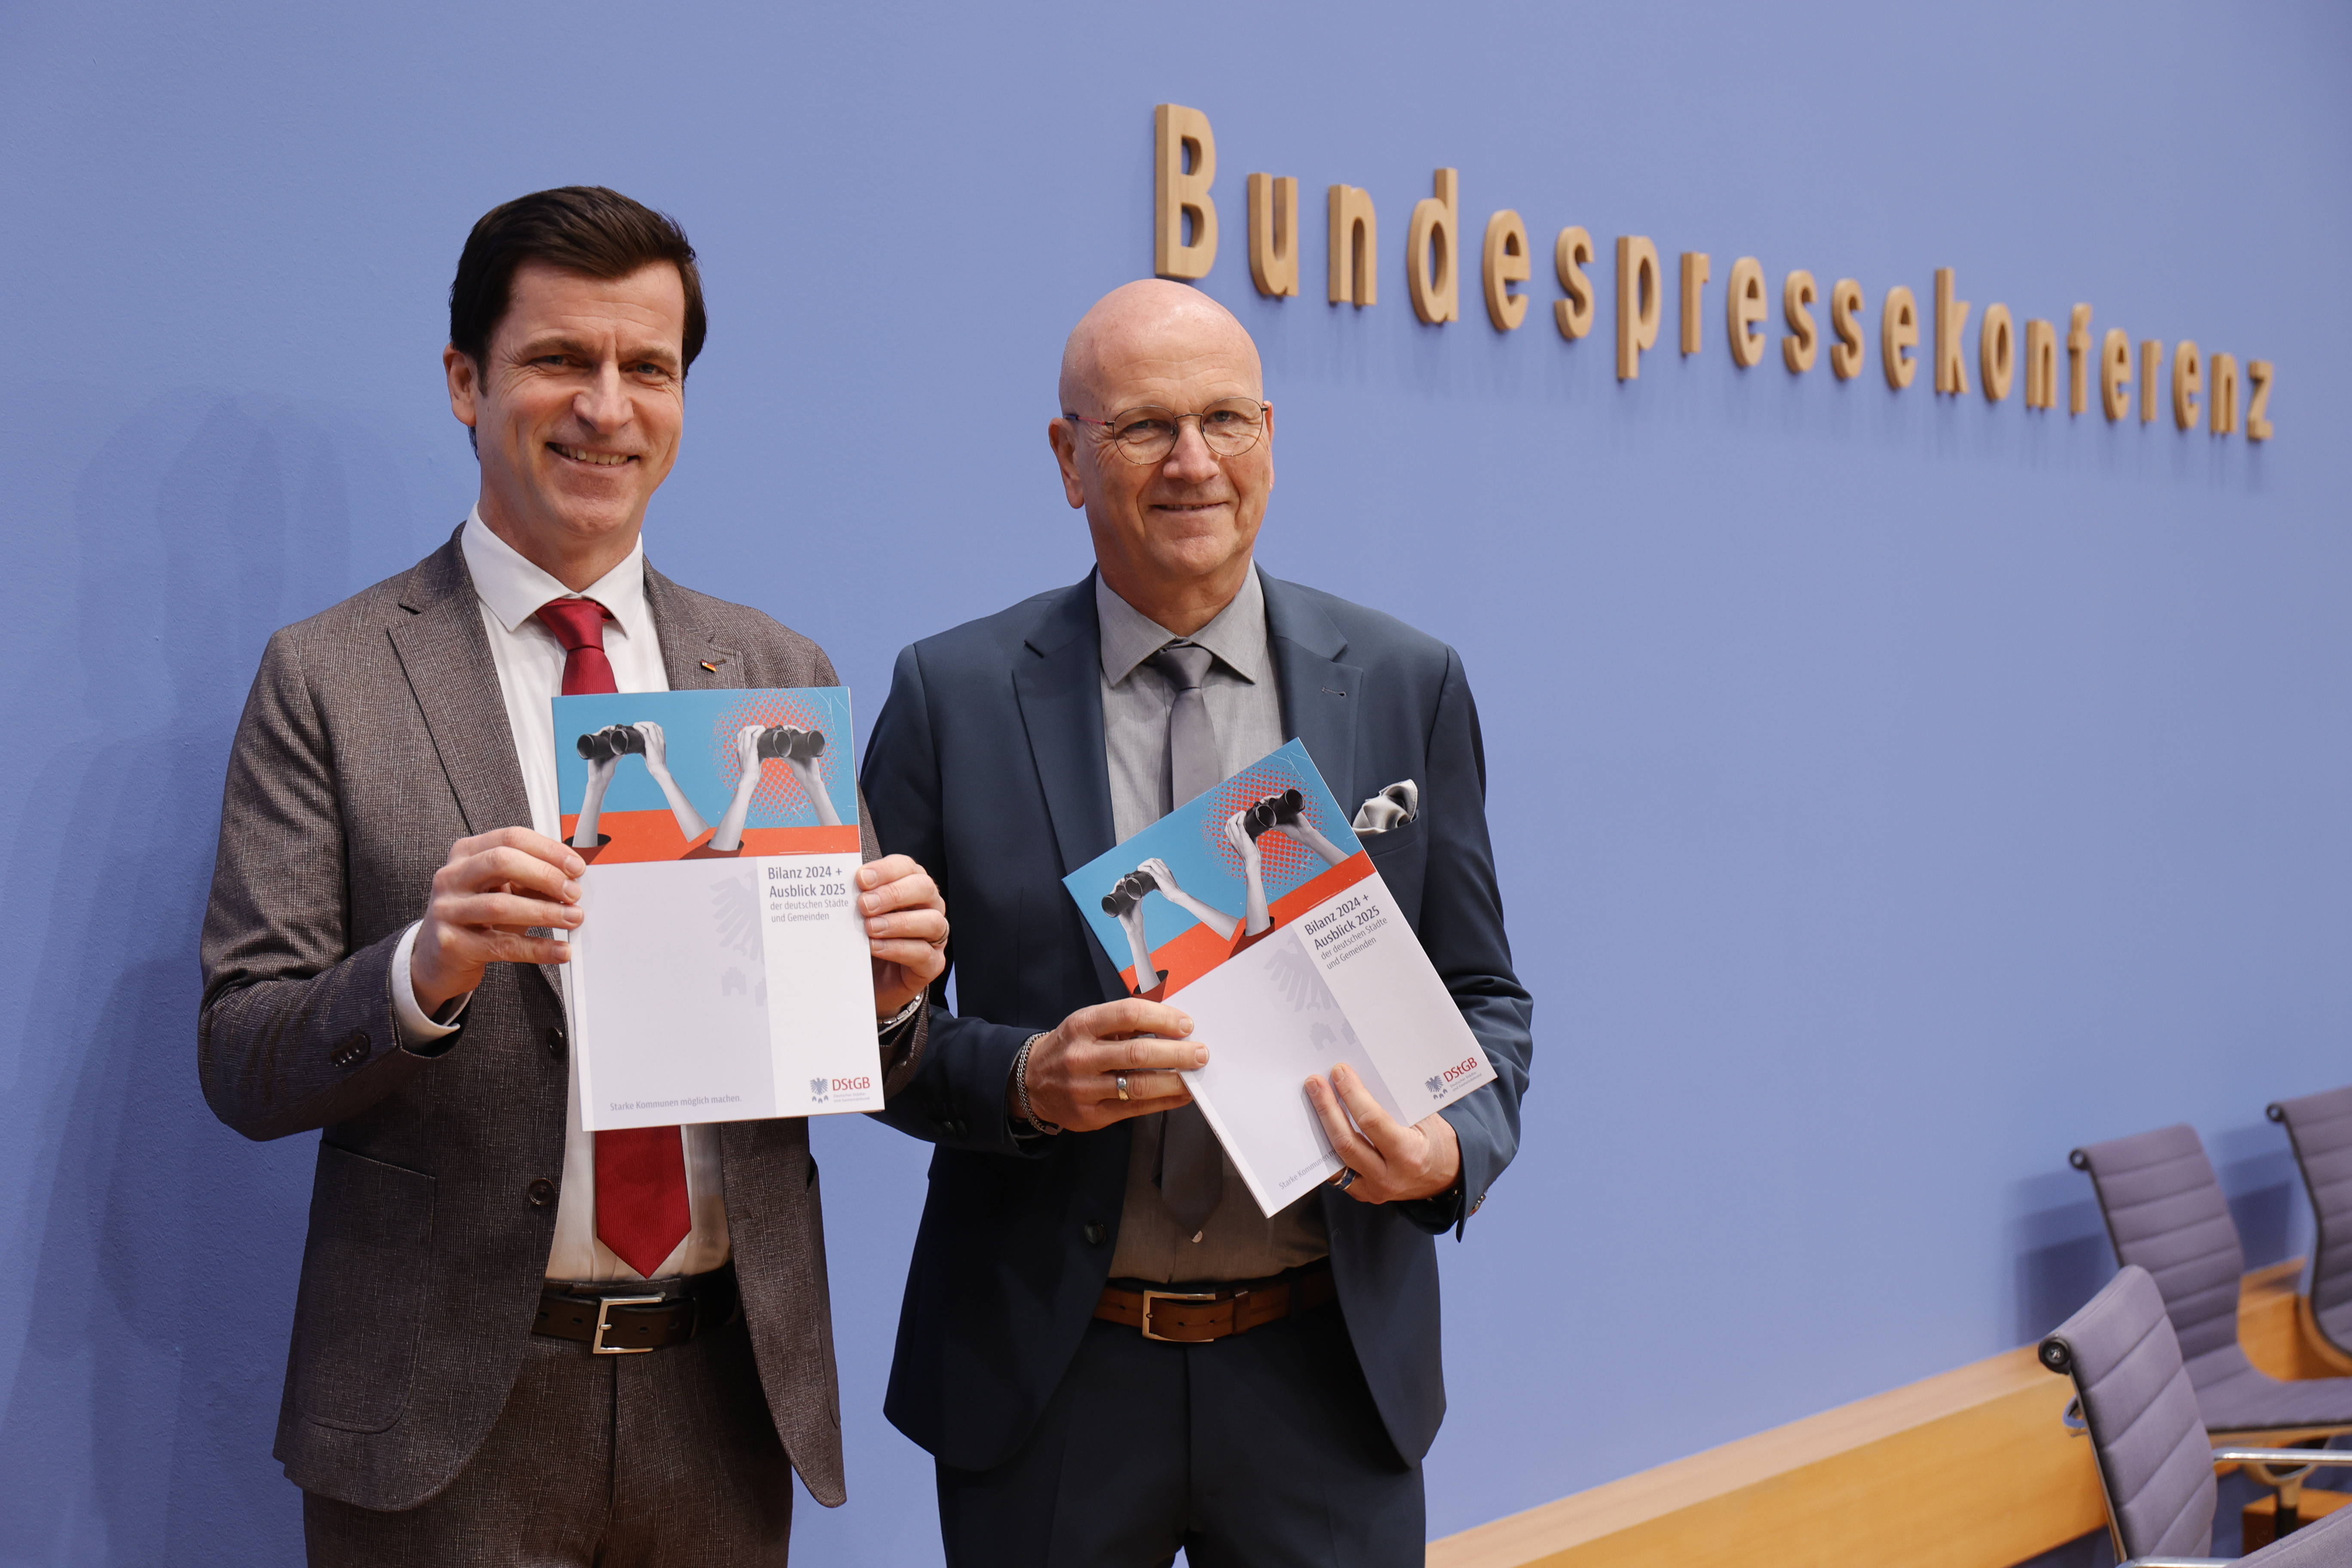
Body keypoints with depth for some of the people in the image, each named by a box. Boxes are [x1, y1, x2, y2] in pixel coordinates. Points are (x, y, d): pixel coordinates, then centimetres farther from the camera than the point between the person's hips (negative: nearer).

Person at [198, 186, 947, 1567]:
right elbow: (242, 1064, -7)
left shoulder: (780, 675, 7)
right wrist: (423, 971, -25)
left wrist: (887, 987, -14)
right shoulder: (327, 679, -3)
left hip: (725, 1396, 3)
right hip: (448, 1403, -3)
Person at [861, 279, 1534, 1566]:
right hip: (1049, 1380, -1)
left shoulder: (1407, 685, 3)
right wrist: (1021, 1077, -18)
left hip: (1326, 1374, 1)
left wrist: (1453, 1147, -13)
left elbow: (1482, 999, 8)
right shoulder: (952, 693, -1)